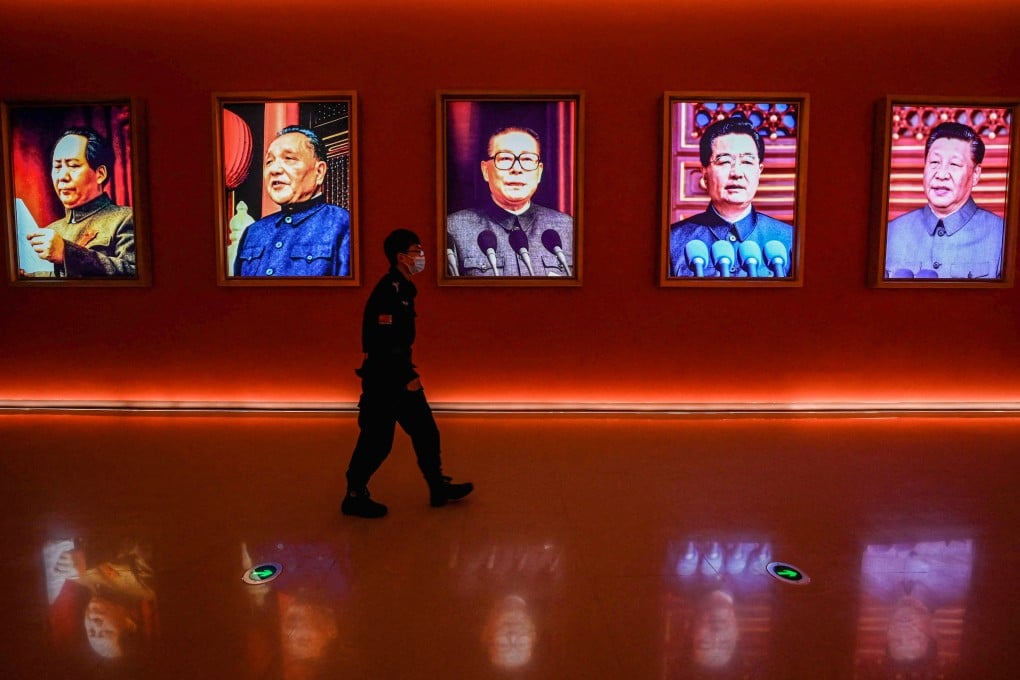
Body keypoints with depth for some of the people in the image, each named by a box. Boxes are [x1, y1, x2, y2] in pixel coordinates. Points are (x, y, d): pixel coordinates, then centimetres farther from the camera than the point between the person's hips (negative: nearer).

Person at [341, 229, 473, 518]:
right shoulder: (387, 291, -19)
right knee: (377, 440, 1)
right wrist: (408, 377, -22)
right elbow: (382, 341, -25)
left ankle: (439, 488, 27)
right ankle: (355, 496, 17)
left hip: (399, 375, 10)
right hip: (382, 378, -10)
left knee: (426, 432, 15)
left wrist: (408, 371, 18)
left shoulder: (404, 289, 11)